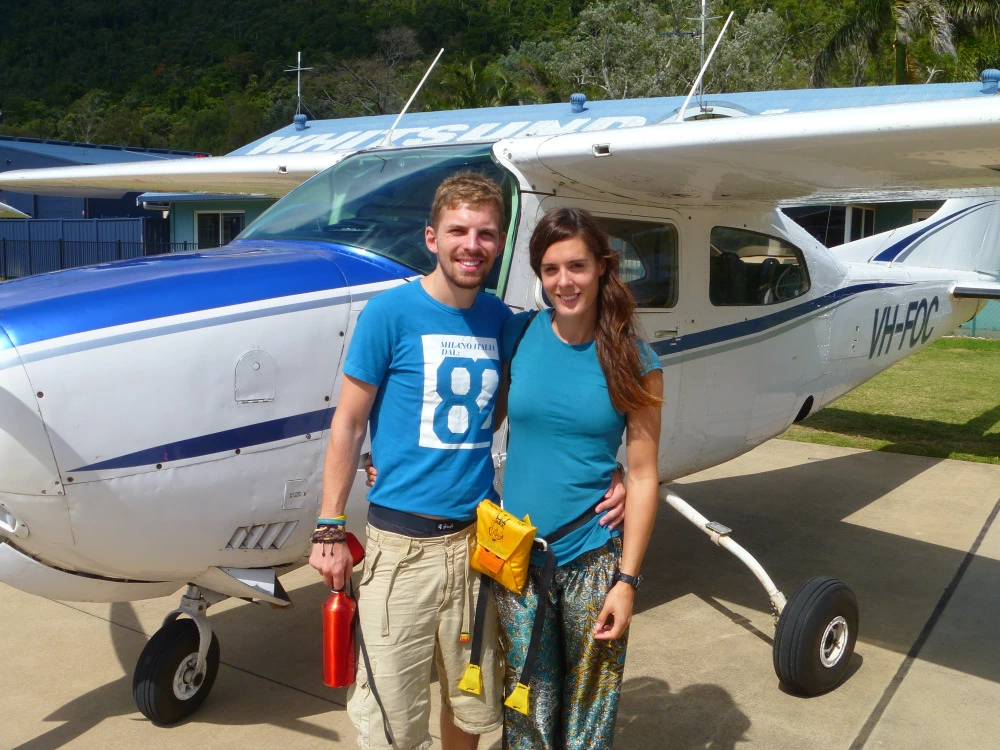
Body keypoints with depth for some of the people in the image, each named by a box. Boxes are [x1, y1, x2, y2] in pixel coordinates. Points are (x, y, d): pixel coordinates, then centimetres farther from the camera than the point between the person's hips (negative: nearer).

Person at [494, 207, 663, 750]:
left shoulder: (634, 362, -5)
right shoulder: (518, 336, -1)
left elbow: (642, 475, -4)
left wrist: (627, 580, -7)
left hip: (592, 561, -1)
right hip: (517, 557, 2)